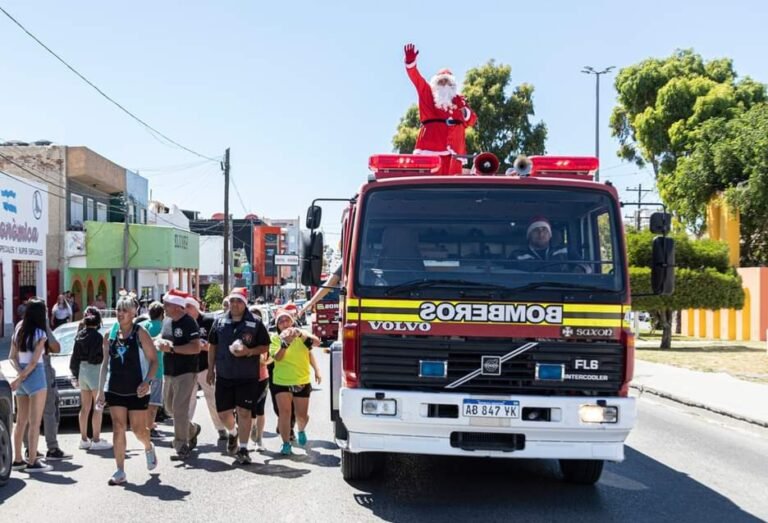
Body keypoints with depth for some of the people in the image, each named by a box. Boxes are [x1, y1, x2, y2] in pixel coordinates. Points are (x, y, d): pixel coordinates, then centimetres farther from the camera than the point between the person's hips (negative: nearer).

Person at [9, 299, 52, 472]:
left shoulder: (18, 331, 8)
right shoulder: (40, 334, -12)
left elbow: (12, 357, 7)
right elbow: (33, 362, -16)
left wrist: (20, 373, -3)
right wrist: (20, 379, -11)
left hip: (22, 378, 7)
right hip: (35, 376, -7)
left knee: (21, 421, 14)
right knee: (35, 422, -4)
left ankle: (17, 459, 19)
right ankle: (33, 461, -4)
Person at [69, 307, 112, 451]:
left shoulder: (80, 335, 7)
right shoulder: (97, 336, -14)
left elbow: (75, 357, 12)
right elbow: (100, 357, -18)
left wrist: (76, 375, 19)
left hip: (82, 370, 7)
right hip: (94, 370, -7)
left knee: (85, 407, 13)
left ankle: (84, 439, 18)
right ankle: (96, 440, -2)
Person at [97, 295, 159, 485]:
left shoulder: (140, 333, -7)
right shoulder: (110, 336, 6)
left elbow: (154, 361, -7)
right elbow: (105, 364, 12)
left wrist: (146, 382, -21)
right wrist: (101, 390, 8)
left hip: (137, 390, -3)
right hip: (115, 389, 3)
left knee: (138, 429, 2)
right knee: (118, 429, -1)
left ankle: (149, 448, 36)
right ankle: (120, 472, 3)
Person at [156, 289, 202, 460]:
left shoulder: (189, 323, -15)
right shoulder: (167, 321, 10)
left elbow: (196, 348, -22)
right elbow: (161, 337, 21)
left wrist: (173, 348, -22)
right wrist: (161, 342, -4)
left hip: (185, 373, -9)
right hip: (169, 372, 9)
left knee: (179, 408, -10)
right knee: (169, 406, 18)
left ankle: (182, 447, -3)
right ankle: (192, 429, 38)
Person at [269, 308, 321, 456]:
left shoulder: (302, 335, -2)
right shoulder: (275, 338, -2)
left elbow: (317, 342, -21)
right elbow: (277, 357, -17)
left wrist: (301, 333, -35)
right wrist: (285, 343, -34)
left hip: (302, 382, 1)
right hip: (281, 382, -1)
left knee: (302, 415, 9)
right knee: (284, 412, -12)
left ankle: (301, 430, 42)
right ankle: (286, 444, -2)